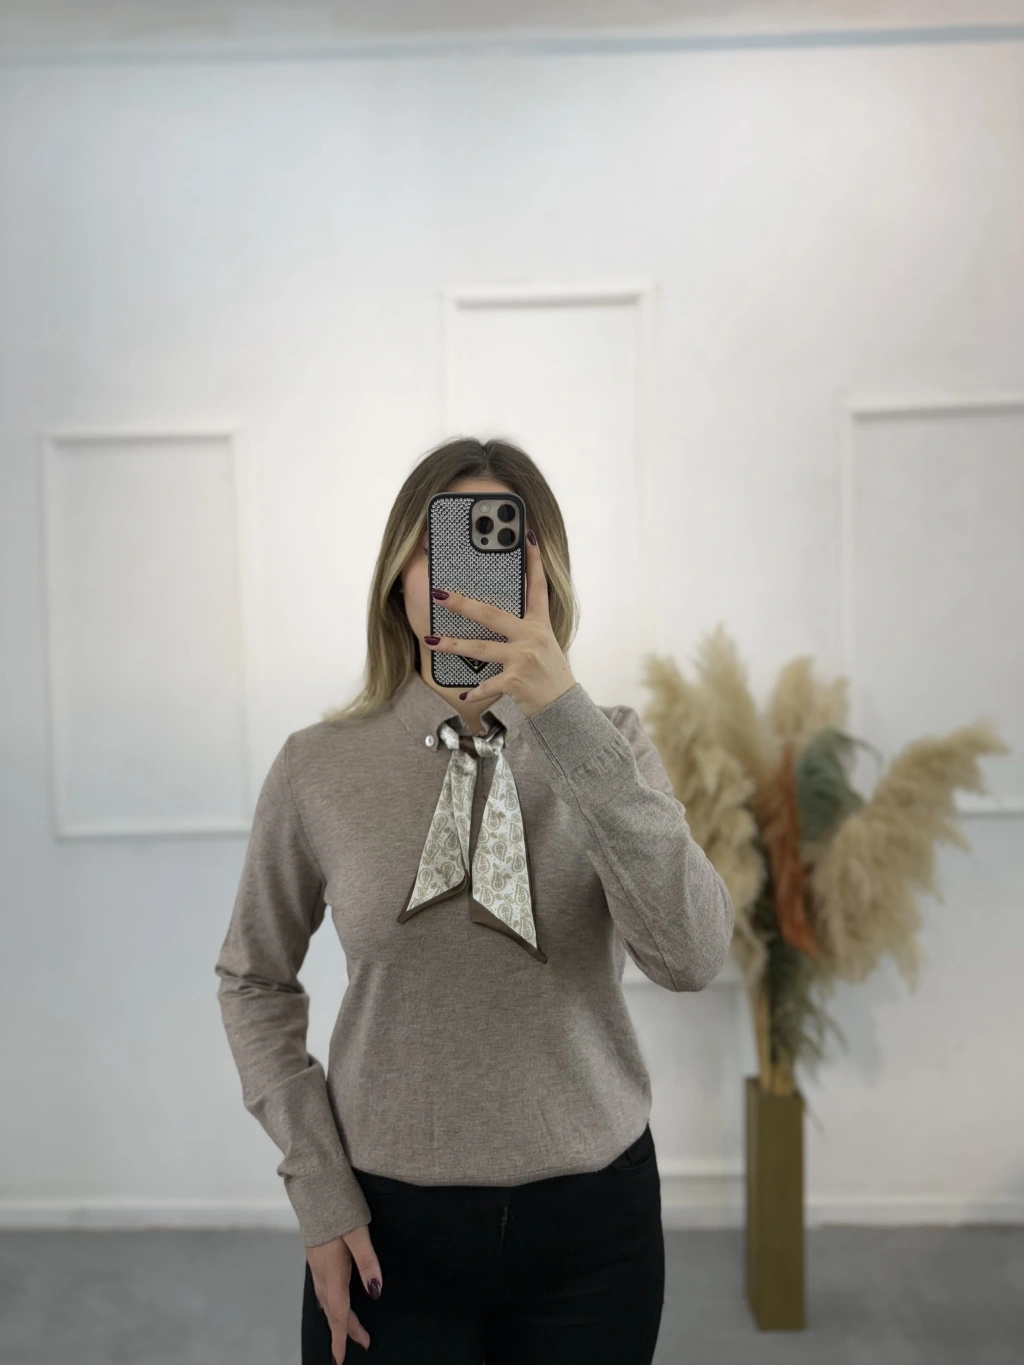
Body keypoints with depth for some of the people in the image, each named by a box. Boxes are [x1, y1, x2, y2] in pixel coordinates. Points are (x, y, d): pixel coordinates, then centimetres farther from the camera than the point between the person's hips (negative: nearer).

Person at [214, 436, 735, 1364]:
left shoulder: (608, 747, -8)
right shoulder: (319, 768, -8)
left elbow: (691, 958, -23)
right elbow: (255, 983, 4)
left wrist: (563, 716, -30)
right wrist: (317, 1188, -2)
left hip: (591, 1217, 1)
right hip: (392, 1226, 0)